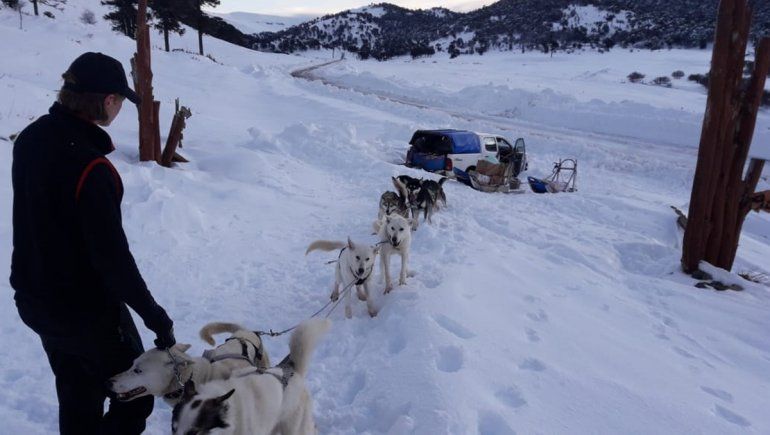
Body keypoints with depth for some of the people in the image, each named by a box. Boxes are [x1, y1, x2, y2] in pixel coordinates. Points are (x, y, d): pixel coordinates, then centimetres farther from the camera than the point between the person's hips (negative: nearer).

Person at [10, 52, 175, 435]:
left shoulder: (31, 138, -3)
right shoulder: (90, 169, -30)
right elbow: (112, 258, -28)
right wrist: (155, 317, -19)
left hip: (34, 299, 8)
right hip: (87, 311, -8)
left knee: (77, 398, 25)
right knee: (134, 395, 12)